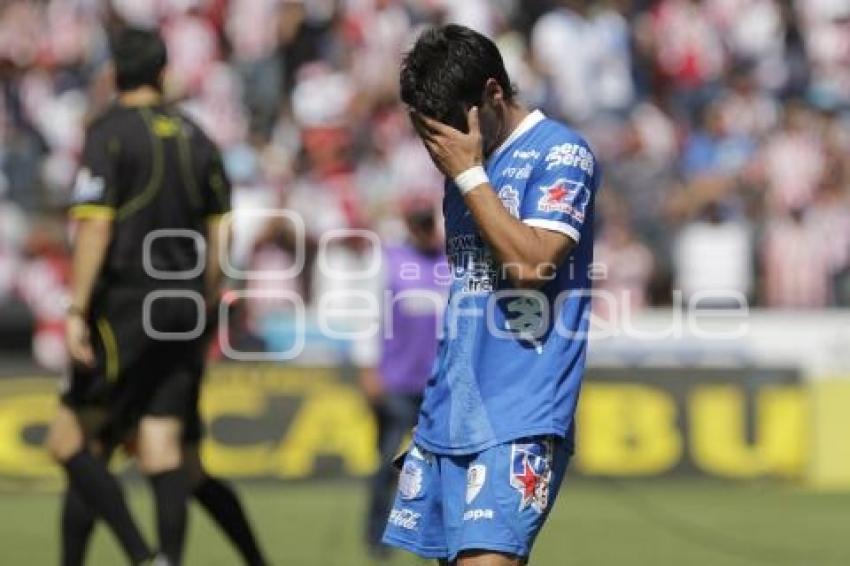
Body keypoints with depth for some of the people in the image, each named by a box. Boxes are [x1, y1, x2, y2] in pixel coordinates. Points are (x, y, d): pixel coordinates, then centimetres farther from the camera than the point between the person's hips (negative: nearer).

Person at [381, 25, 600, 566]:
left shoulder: (562, 154, -7)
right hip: (452, 413, 8)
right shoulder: (468, 160, 16)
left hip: (519, 418, -8)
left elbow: (530, 262, -20)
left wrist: (468, 173, -13)